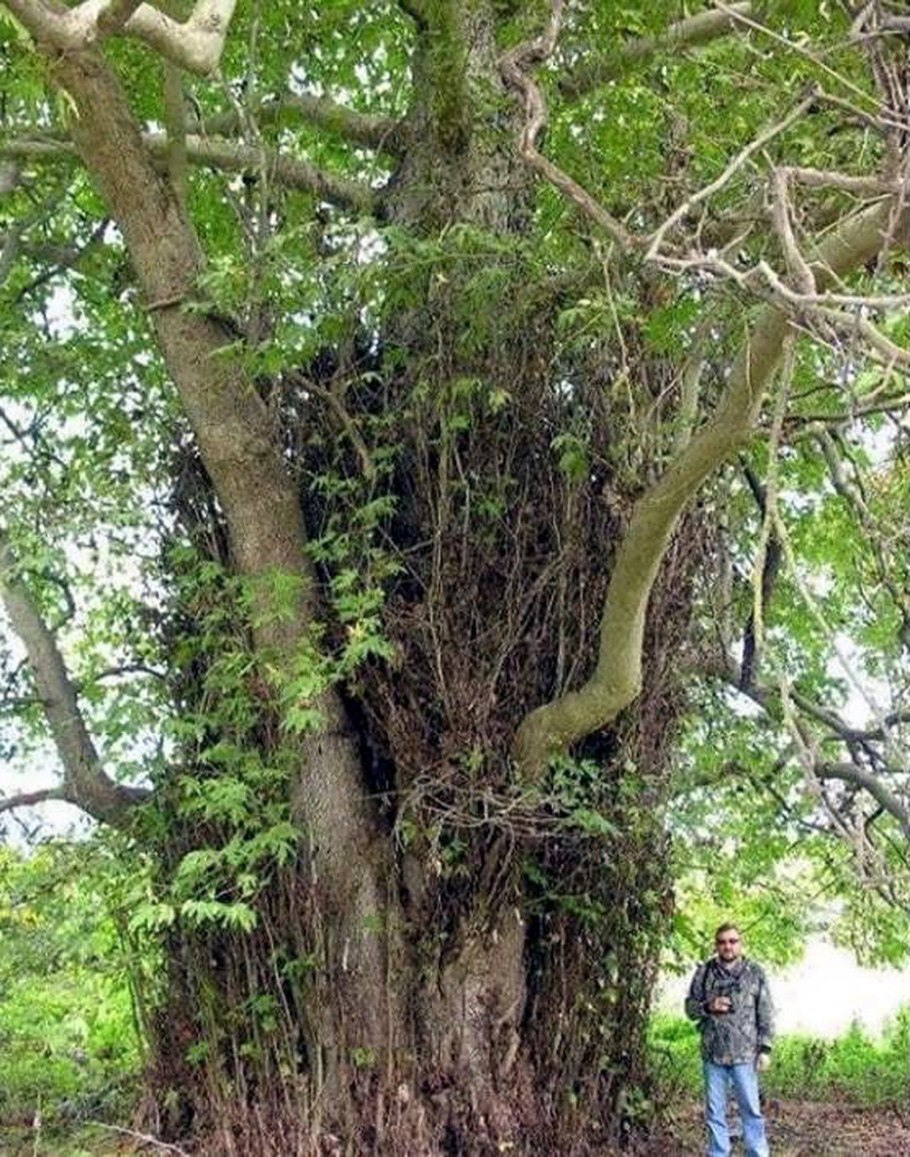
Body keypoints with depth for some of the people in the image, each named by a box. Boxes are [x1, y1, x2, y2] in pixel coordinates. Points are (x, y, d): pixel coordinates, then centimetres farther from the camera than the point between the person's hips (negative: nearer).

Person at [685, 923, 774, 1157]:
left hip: (744, 1054, -2)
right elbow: (690, 1007, 7)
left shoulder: (755, 973, 2)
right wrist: (708, 1007, -12)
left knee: (751, 1109, 3)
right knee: (714, 1111, 9)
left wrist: (765, 1048, -3)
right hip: (712, 1053, 2)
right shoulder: (704, 972, 5)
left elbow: (765, 1014, 3)